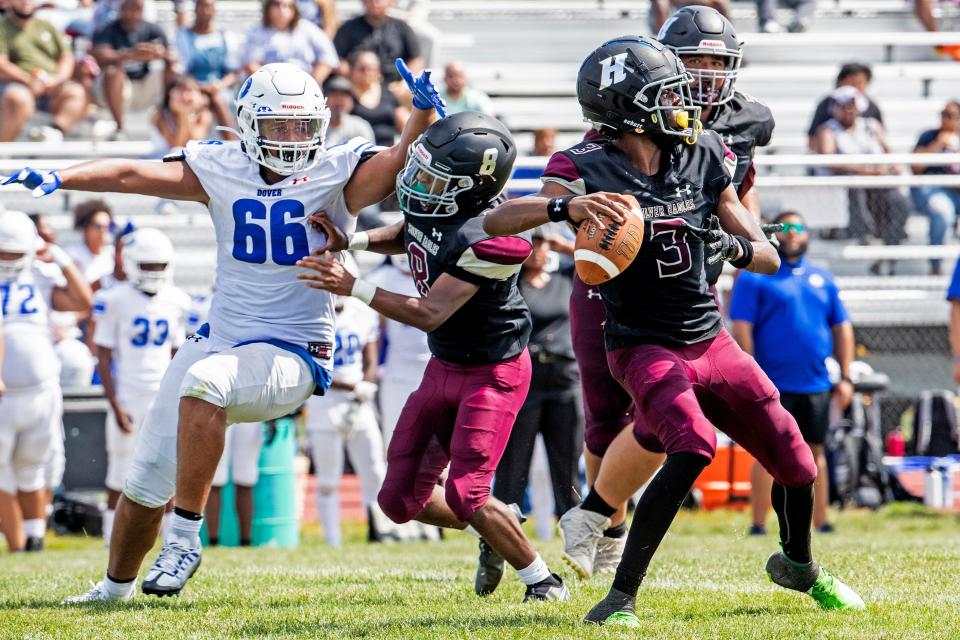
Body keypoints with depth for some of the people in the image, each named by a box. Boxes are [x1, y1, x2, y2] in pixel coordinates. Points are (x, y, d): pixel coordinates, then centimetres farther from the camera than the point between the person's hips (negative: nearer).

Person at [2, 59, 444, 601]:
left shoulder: (337, 176, -5)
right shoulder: (222, 170, 4)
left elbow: (406, 160, -19)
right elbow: (134, 176, -3)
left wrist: (425, 110, -38)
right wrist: (59, 178, -16)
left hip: (292, 357, -5)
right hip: (222, 341, 5)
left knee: (205, 381, -36)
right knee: (148, 477, 8)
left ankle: (185, 538, -27)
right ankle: (116, 586, 33)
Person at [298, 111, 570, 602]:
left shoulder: (480, 241, -31)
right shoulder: (425, 203, -6)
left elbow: (429, 315, -30)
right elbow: (405, 236, 19)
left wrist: (352, 286, -31)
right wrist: (349, 241, 1)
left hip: (493, 372, -8)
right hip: (444, 367, 8)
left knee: (464, 496, -15)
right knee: (403, 500, 6)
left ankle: (543, 581, 6)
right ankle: (502, 528, 30)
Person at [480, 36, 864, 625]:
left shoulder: (704, 158, 1)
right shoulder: (589, 171, -14)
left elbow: (769, 258, 5)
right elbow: (496, 222, -25)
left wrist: (734, 246, -19)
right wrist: (566, 207, -42)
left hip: (713, 341, 6)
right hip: (646, 348, -6)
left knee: (796, 463, 9)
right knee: (694, 448, -31)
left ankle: (799, 565, 42)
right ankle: (621, 597, -24)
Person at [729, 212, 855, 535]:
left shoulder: (822, 279, 15)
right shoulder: (754, 277, 0)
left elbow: (842, 328, 17)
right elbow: (741, 329, -6)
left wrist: (845, 377, 10)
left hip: (815, 384, 4)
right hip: (773, 385, -4)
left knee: (815, 452, 7)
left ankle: (821, 523, 11)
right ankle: (758, 525, -3)